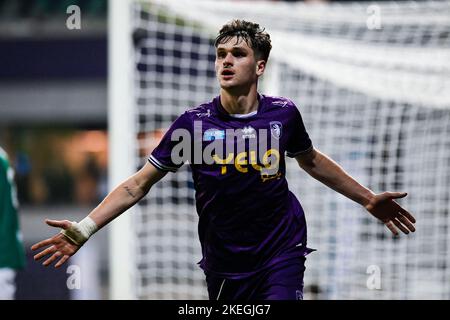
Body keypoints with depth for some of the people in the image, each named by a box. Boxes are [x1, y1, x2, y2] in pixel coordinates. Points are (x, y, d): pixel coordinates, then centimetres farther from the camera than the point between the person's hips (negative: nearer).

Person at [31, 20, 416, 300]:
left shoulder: (283, 114, -5)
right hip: (224, 263, 0)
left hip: (281, 253, 0)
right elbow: (138, 184, -5)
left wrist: (369, 199, 22)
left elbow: (312, 161, 16)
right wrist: (85, 228, -14)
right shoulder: (193, 123, -10)